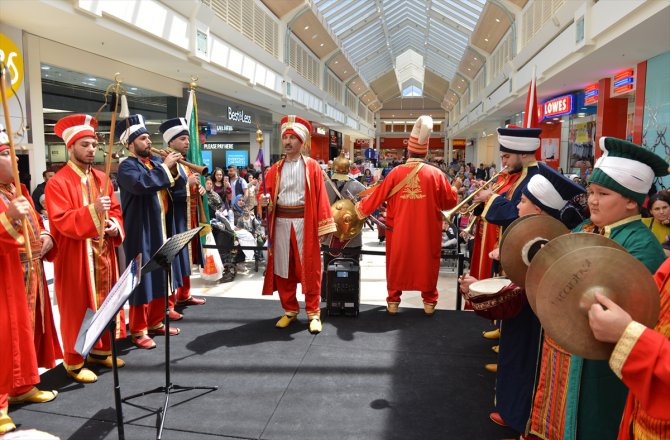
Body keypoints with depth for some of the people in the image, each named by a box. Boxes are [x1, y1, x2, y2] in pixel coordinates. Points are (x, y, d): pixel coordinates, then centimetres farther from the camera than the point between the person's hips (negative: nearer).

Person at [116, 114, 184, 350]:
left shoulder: (156, 162, 12)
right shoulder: (127, 166, -9)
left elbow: (178, 186, 11)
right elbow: (141, 183, -30)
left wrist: (174, 170, -8)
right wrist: (165, 167, -20)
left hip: (162, 231, 7)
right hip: (141, 233, -7)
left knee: (160, 277, 14)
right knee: (142, 280, -3)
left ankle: (156, 322, 26)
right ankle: (138, 331, 8)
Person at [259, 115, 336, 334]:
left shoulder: (312, 166, 1)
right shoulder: (275, 169, 10)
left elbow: (320, 197, -3)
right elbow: (268, 195, 10)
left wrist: (323, 227, -9)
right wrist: (265, 201, -14)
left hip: (305, 222, -3)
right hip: (281, 223, 3)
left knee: (309, 268, 1)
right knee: (283, 268, 7)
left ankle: (313, 313, 13)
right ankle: (290, 310, 22)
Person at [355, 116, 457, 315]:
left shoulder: (396, 172, -8)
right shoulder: (436, 173, -9)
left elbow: (377, 196, -1)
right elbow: (450, 202, -1)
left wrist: (360, 208, 16)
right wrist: (454, 190, 21)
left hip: (400, 230, 1)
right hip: (427, 231, 0)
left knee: (397, 263, 14)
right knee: (427, 263, 14)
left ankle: (393, 301, 22)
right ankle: (429, 302, 22)